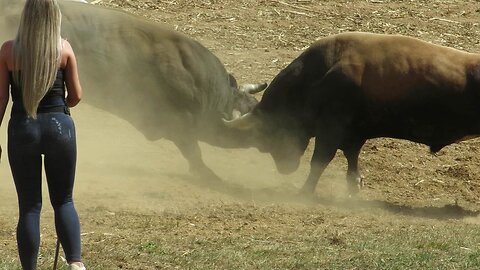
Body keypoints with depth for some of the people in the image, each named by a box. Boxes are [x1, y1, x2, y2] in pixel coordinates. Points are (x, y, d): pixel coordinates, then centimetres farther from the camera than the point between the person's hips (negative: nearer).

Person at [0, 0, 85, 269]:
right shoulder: (64, 48, -2)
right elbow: (76, 96, 3)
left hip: (22, 129, 0)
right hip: (59, 126, 0)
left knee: (29, 206, 7)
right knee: (63, 200, 10)